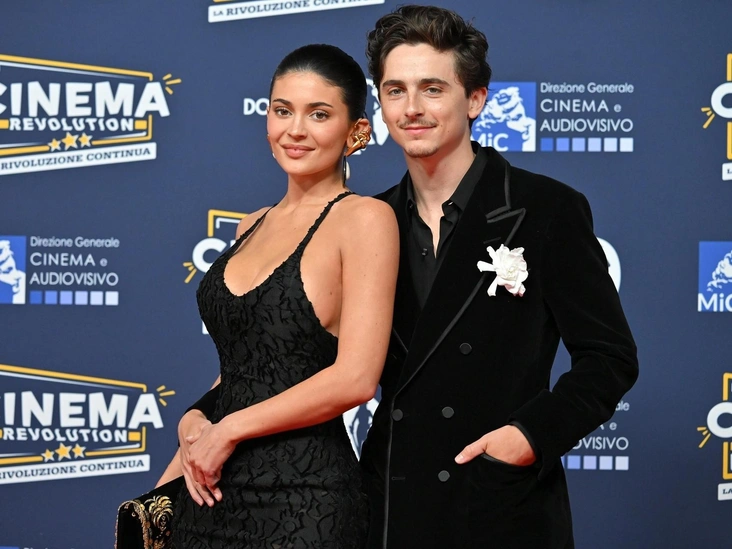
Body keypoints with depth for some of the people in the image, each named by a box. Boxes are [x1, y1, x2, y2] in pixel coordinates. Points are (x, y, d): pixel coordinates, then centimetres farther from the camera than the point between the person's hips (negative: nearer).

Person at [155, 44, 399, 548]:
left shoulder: (364, 218, -9)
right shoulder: (253, 227, 12)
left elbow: (355, 378, -17)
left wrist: (228, 430, -10)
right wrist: (194, 421, -1)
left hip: (299, 501, -6)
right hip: (214, 492, 6)